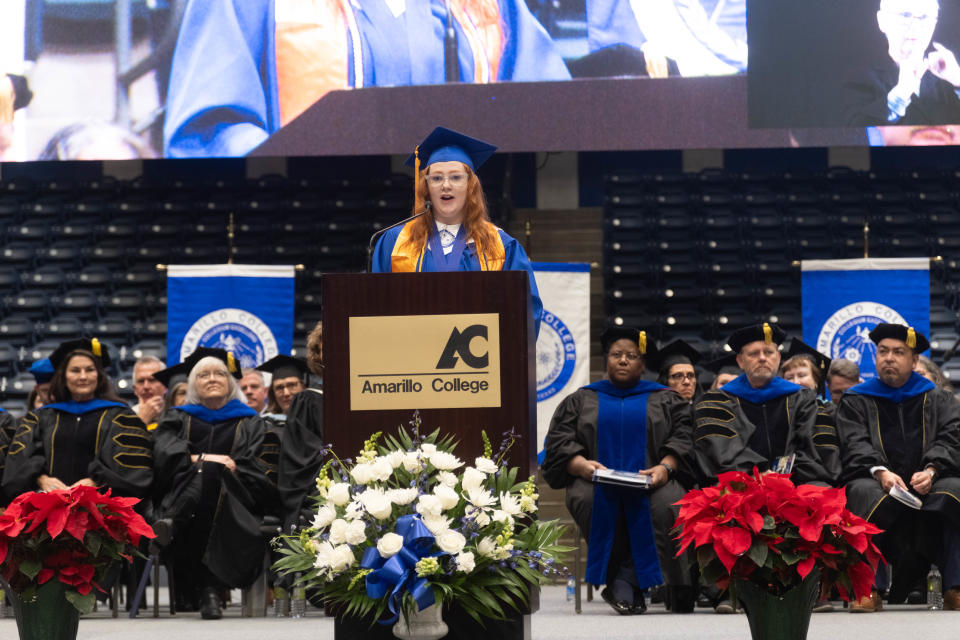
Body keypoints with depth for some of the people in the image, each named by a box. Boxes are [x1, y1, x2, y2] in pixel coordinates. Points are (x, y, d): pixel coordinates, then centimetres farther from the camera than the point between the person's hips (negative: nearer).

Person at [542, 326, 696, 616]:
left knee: (667, 503, -36)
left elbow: (684, 438, 6)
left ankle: (624, 581, -29)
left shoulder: (666, 400, 19)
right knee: (586, 497, -36)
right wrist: (581, 464, -13)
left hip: (650, 482, -1)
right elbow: (559, 440, 9)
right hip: (598, 480, 1)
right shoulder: (581, 400, 21)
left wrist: (665, 467, -16)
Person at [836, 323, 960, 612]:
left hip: (927, 483, 1)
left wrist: (931, 470, -18)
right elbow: (854, 445, 0)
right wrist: (879, 472, -21)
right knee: (863, 493, -35)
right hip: (877, 482, -1)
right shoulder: (856, 400, 17)